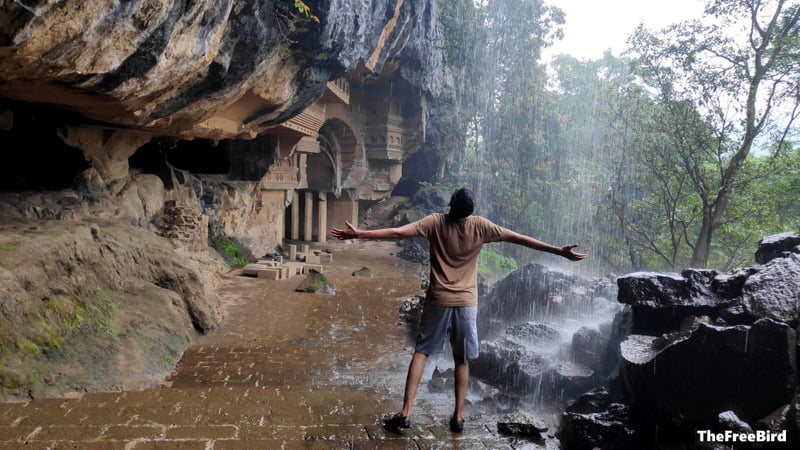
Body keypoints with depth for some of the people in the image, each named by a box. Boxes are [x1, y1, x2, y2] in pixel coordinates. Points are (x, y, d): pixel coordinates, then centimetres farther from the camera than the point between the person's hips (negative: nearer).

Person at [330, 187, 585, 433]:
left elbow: (396, 232, -12)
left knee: (421, 353, 8)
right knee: (462, 360, 12)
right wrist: (560, 251, 0)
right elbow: (519, 239, -5)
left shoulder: (435, 222, -7)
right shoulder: (480, 226, -7)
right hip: (466, 302, 0)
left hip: (438, 300, 0)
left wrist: (357, 234, -7)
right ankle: (458, 416, 16)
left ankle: (405, 413, 4)